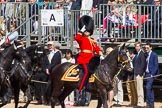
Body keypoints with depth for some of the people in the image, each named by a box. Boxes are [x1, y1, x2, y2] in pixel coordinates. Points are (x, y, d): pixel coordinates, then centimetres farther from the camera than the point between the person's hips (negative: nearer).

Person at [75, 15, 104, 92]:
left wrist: (101, 55, 1)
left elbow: (97, 48, 14)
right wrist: (81, 31, -18)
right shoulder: (81, 39, 3)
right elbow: (77, 38, -20)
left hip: (90, 59, 8)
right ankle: (80, 89, -29)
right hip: (83, 59, -8)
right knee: (86, 71, -26)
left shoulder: (92, 41, 20)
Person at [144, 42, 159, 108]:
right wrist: (144, 73, 7)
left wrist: (152, 74, -18)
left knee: (148, 88, -17)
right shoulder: (146, 55, 15)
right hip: (147, 74, 8)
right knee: (150, 89, 9)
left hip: (151, 74, -8)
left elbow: (156, 65, -12)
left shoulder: (154, 55, -7)